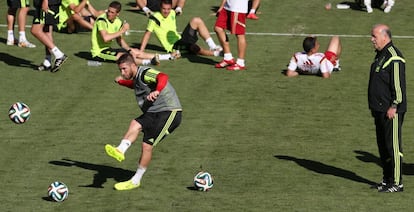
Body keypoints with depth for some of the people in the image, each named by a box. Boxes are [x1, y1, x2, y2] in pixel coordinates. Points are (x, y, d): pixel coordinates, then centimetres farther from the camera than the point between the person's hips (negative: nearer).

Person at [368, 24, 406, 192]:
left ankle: (396, 183, -4)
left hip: (391, 111, -10)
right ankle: (387, 180, 21)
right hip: (380, 109, 10)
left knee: (393, 145, -7)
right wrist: (375, 107, 23)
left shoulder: (394, 57, -16)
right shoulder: (380, 55, 16)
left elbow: (398, 84, -20)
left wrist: (394, 106, -22)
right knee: (383, 145, 14)